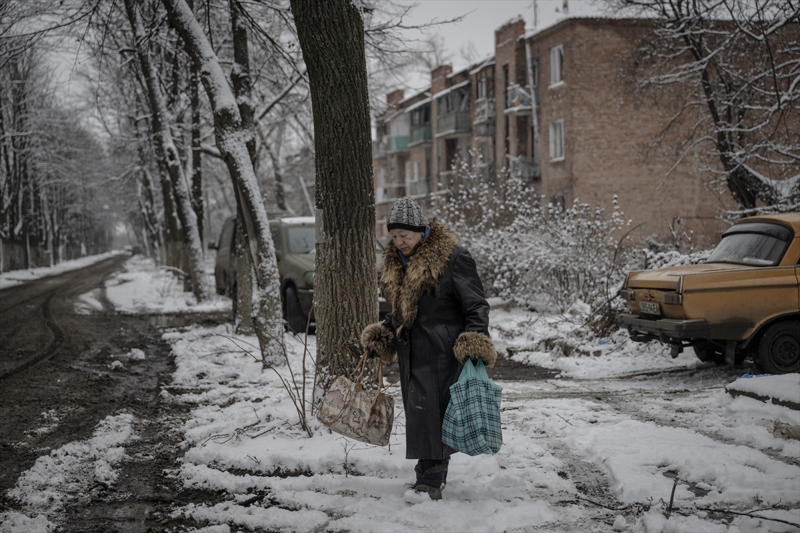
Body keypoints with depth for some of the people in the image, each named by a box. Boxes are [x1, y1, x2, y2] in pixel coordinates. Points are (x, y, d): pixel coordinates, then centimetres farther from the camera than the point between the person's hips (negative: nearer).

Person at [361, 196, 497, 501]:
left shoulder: (451, 257, -9)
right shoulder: (394, 263, 14)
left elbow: (475, 305, -9)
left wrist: (475, 343, -20)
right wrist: (381, 336, 11)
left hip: (442, 350, -8)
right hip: (411, 352, 8)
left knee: (430, 409, -13)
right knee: (418, 411, 10)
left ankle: (431, 481, -9)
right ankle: (431, 474, 21)